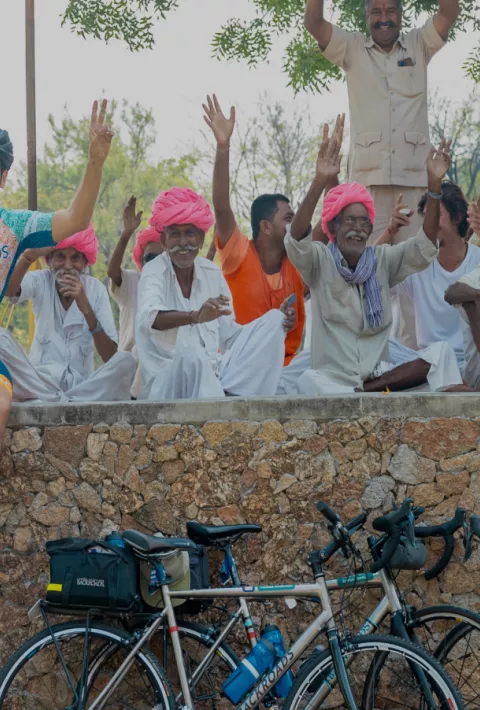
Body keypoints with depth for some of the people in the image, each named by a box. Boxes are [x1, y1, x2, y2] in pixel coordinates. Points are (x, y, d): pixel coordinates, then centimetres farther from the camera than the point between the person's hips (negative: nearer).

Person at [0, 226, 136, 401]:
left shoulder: (95, 289, 0)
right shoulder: (40, 281, 1)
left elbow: (110, 357, -11)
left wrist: (86, 309, -22)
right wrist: (29, 255, -40)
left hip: (81, 385, 0)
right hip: (37, 381, 0)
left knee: (126, 361, -26)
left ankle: (54, 402, -25)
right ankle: (64, 402, -27)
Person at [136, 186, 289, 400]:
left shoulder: (212, 274, 14)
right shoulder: (155, 271, -3)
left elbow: (229, 334, 15)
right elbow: (148, 318, -26)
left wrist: (278, 322, 0)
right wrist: (196, 317, -44)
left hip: (214, 372, 7)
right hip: (167, 378, -7)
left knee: (273, 320, -5)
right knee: (190, 355, -39)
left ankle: (229, 395, -26)